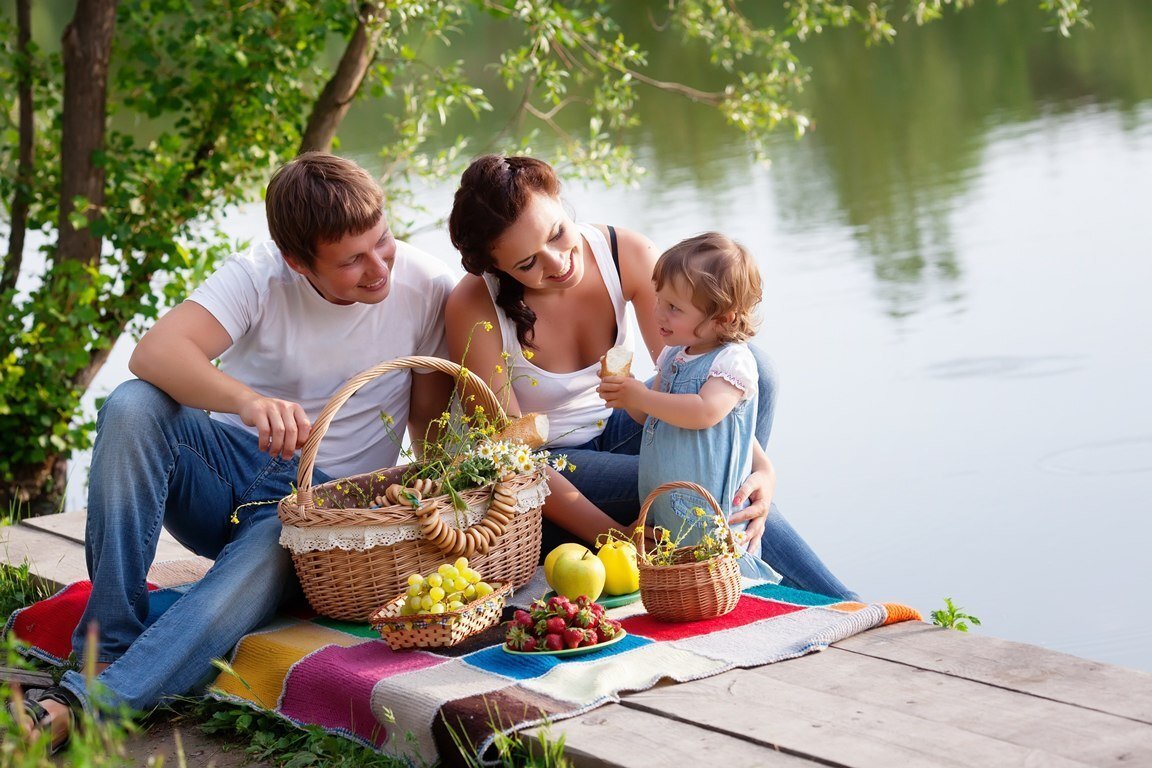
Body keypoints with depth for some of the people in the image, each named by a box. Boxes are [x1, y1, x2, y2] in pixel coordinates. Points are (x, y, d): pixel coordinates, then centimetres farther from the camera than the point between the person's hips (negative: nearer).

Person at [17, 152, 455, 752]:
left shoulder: (426, 288, -9)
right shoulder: (261, 276, -12)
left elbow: (431, 416, 1)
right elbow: (154, 352, -27)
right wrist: (249, 401, -47)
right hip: (226, 461, 2)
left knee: (263, 561, -38)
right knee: (132, 407, -30)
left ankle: (83, 706, -48)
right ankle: (106, 648, -27)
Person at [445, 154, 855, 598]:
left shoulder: (629, 255, -18)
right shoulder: (473, 311, -28)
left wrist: (762, 468, -35)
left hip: (616, 429, 5)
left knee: (752, 367, -19)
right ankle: (834, 607, -5)